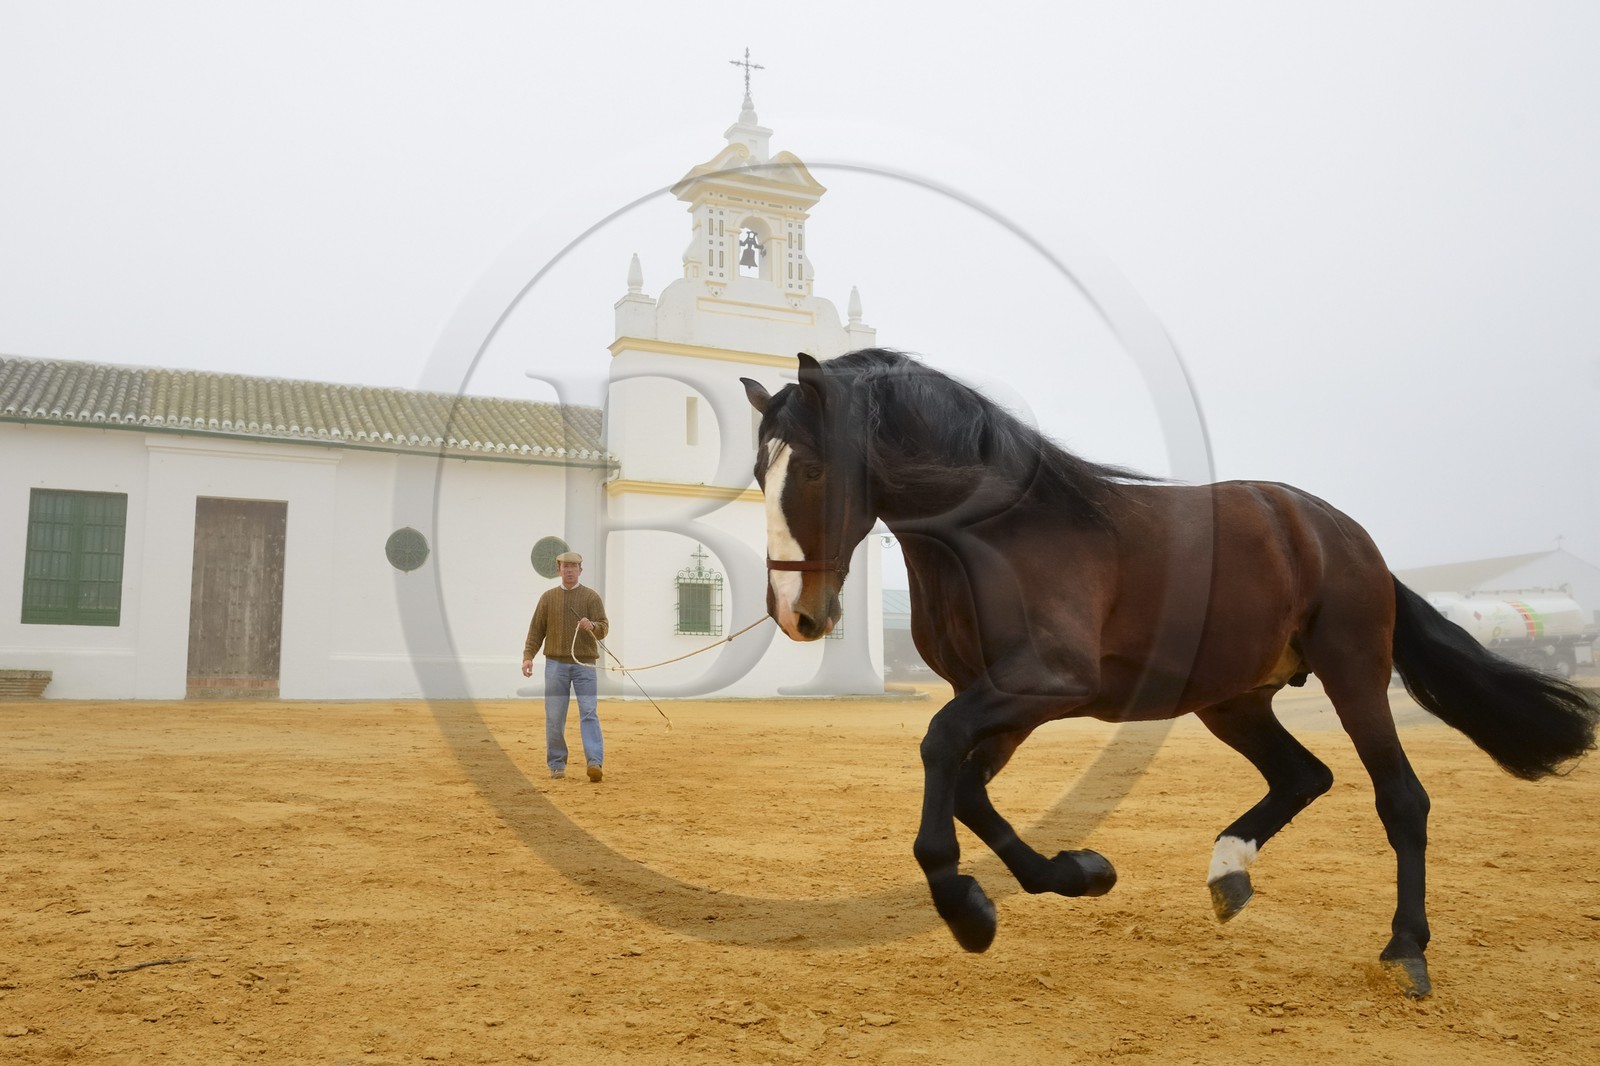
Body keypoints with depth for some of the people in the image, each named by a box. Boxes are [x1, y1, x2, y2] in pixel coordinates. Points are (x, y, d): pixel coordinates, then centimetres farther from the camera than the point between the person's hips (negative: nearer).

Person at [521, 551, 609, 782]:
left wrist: (592, 626, -28)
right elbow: (536, 630, 9)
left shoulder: (591, 596, 4)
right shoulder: (548, 598, 10)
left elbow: (604, 628, -5)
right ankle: (557, 764, 14)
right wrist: (528, 656, -4)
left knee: (589, 713, -10)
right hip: (555, 664, 2)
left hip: (584, 663, -2)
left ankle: (595, 762, -19)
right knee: (554, 717, 3)